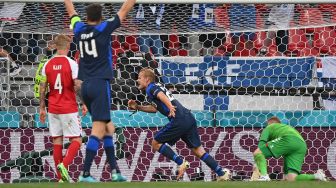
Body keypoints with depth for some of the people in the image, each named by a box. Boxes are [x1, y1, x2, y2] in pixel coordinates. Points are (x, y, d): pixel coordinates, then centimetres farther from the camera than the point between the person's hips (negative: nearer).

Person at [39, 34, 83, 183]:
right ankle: (64, 164, -21)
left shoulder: (48, 65, 5)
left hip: (53, 109, 4)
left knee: (57, 141, 7)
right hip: (69, 109, -4)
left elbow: (42, 88, 7)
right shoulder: (71, 63, -9)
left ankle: (61, 178, 6)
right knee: (76, 140, 3)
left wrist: (42, 108, 13)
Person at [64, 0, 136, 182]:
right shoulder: (104, 28, -5)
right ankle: (85, 173, -19)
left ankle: (114, 170, 14)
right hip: (100, 85, -7)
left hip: (86, 86, 7)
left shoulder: (79, 29, 7)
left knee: (108, 127, 15)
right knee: (98, 129, -10)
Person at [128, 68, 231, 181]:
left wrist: (170, 107, -37)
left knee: (156, 143, 5)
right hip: (189, 118, 9)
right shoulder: (157, 87, 29)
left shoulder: (150, 88, 1)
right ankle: (221, 173, 5)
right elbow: (155, 108, 41)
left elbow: (161, 95, -21)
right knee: (197, 149, 12)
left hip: (179, 120, -9)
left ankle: (180, 163, -4)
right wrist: (137, 107, 36)